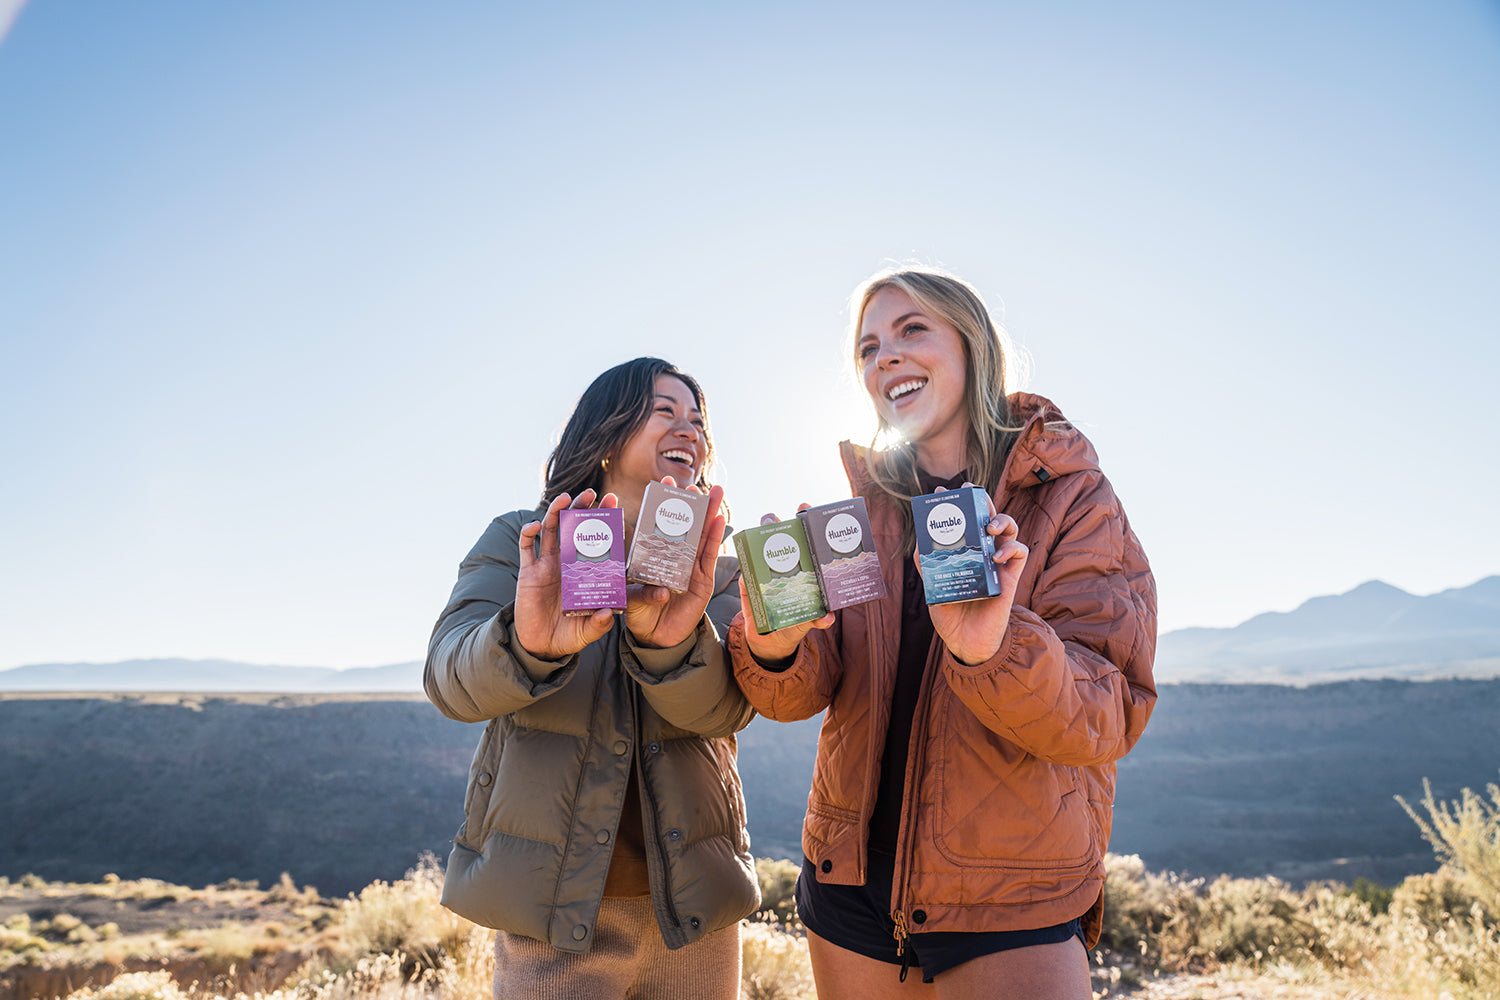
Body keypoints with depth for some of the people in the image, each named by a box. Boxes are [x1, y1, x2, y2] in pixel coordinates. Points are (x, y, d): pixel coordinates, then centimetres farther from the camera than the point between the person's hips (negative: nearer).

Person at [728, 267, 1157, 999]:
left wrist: (995, 648, -38)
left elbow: (1108, 718, -18)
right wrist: (773, 649, -29)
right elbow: (805, 689, -6)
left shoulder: (1072, 498, -10)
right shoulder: (863, 502, 1)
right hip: (851, 888, 4)